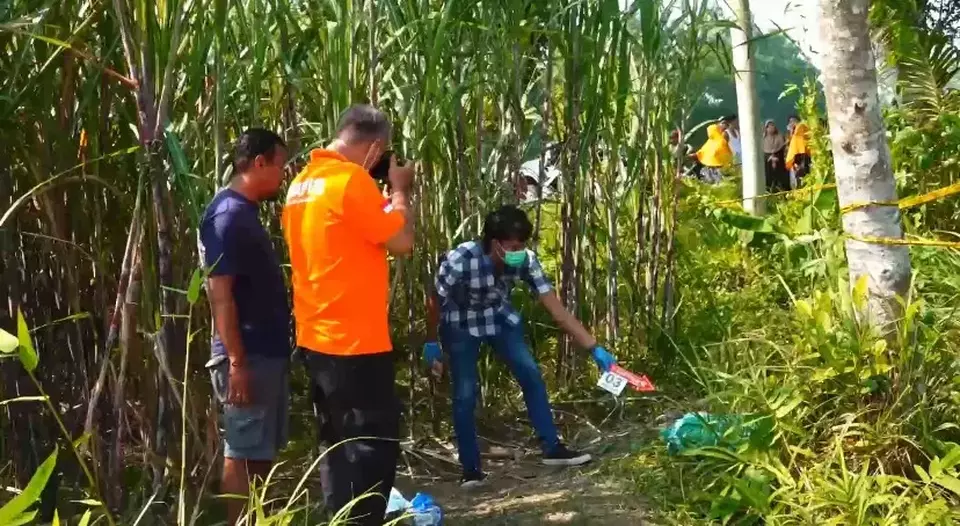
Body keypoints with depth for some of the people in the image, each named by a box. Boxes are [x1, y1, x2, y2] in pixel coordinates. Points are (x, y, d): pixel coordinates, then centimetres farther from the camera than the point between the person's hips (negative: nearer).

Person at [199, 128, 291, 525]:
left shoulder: (245, 212, 14)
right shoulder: (228, 215, -15)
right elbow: (219, 293, -20)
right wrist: (237, 362, -22)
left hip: (268, 353, 10)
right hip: (249, 356, -10)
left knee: (262, 452, 15)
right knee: (242, 454, -3)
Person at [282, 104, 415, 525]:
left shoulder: (303, 183, 12)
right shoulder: (351, 179, -16)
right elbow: (401, 241, -12)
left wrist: (383, 196, 17)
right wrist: (399, 190, 1)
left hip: (318, 338, 9)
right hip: (355, 339, -9)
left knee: (338, 445, 16)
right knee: (374, 447, -1)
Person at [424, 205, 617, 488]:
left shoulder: (525, 260, -26)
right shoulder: (459, 261, -37)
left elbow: (557, 309, -23)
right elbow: (434, 302, -18)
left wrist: (595, 349, -26)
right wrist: (431, 343, -8)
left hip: (500, 318, 4)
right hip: (461, 325, -3)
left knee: (531, 375, -4)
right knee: (465, 394, -8)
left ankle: (552, 448, 8)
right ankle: (471, 469, 5)